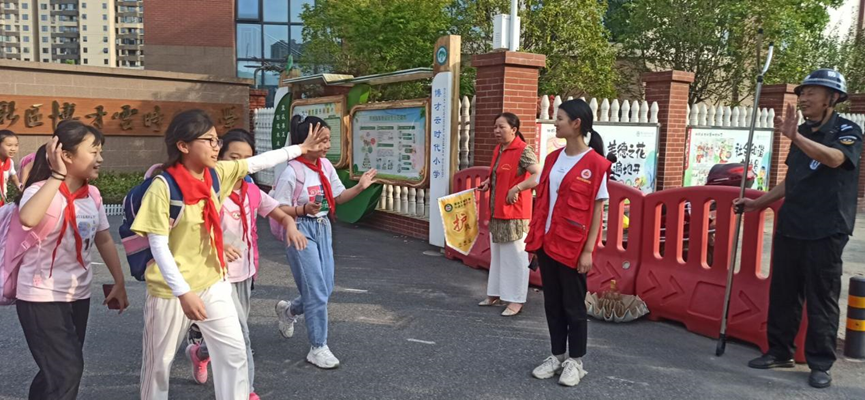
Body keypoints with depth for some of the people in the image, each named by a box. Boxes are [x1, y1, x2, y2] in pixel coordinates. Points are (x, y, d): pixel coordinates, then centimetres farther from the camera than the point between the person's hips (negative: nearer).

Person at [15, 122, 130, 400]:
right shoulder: (41, 190, -18)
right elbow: (27, 218, -42)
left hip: (78, 296, 7)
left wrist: (119, 283, 11)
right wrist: (57, 176, -33)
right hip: (42, 298, -7)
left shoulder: (92, 194, 2)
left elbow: (104, 240, 11)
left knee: (64, 368, 18)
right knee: (66, 371, -11)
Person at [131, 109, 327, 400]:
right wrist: (183, 292, -27)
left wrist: (301, 149, 11)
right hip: (171, 290, -5)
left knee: (234, 352, 7)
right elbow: (158, 246, -22)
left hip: (212, 283, 5)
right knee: (159, 362, 14)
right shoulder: (163, 187, -21)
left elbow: (258, 162, 6)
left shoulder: (217, 174, -4)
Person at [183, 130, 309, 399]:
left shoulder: (252, 192, 2)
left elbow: (281, 215, 4)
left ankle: (199, 353, 50)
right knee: (240, 335, -5)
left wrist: (291, 225, -19)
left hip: (245, 272, 7)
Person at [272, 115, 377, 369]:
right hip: (301, 231, -7)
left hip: (323, 229, 7)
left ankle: (288, 310, 41)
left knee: (325, 288, 12)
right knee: (317, 291, -4)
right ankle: (318, 348, 12)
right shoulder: (292, 172, -17)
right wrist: (305, 209, -30)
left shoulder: (326, 166, 3)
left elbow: (338, 197, 12)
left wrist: (360, 187, -3)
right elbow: (277, 209, -15)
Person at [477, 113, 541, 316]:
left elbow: (539, 175, -25)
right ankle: (495, 294, 29)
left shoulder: (523, 151, -15)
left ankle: (516, 300, 8)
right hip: (496, 212, 9)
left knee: (515, 256, -1)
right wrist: (489, 182, 9)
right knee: (497, 255, 17)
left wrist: (517, 188, -31)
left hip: (514, 213, -9)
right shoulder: (498, 150, 11)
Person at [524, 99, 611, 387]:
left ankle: (575, 361, 21)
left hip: (573, 247, -6)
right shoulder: (553, 159, 8)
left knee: (573, 305, 6)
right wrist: (534, 239, 9)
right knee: (552, 302, 13)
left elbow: (597, 210, -10)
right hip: (547, 242, 6)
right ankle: (557, 356, 27)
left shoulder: (595, 163, -11)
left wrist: (588, 250, -13)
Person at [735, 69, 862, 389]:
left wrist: (796, 137, -43)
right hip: (789, 226, 7)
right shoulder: (803, 133, 14)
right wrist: (758, 203, 17)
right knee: (782, 292, 10)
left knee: (821, 298, 0)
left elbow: (834, 158, -29)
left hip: (826, 231, -6)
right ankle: (780, 351, 21)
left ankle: (820, 363, 10)